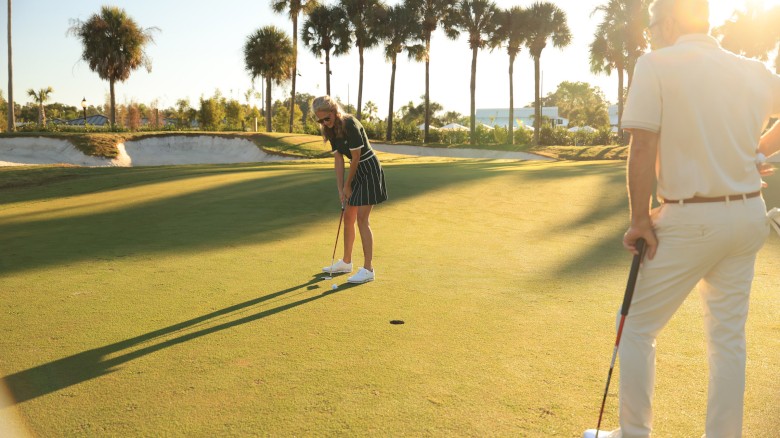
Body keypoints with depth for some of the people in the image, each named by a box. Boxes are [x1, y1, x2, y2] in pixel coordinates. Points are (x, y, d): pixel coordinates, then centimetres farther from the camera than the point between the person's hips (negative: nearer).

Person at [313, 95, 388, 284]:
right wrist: (340, 189, -2)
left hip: (369, 170, -9)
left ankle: (368, 269, -9)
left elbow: (356, 157, -19)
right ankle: (346, 262, 26)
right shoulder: (331, 130, 2)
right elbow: (339, 160, 3)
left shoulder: (350, 125, -23)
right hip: (357, 172, 9)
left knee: (362, 219, -13)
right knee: (348, 217, 12)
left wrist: (348, 184, -8)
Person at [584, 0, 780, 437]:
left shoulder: (657, 65, -9)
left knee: (637, 327, 9)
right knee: (729, 336, 16)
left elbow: (643, 149, -16)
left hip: (691, 221, -6)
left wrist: (640, 219, -10)